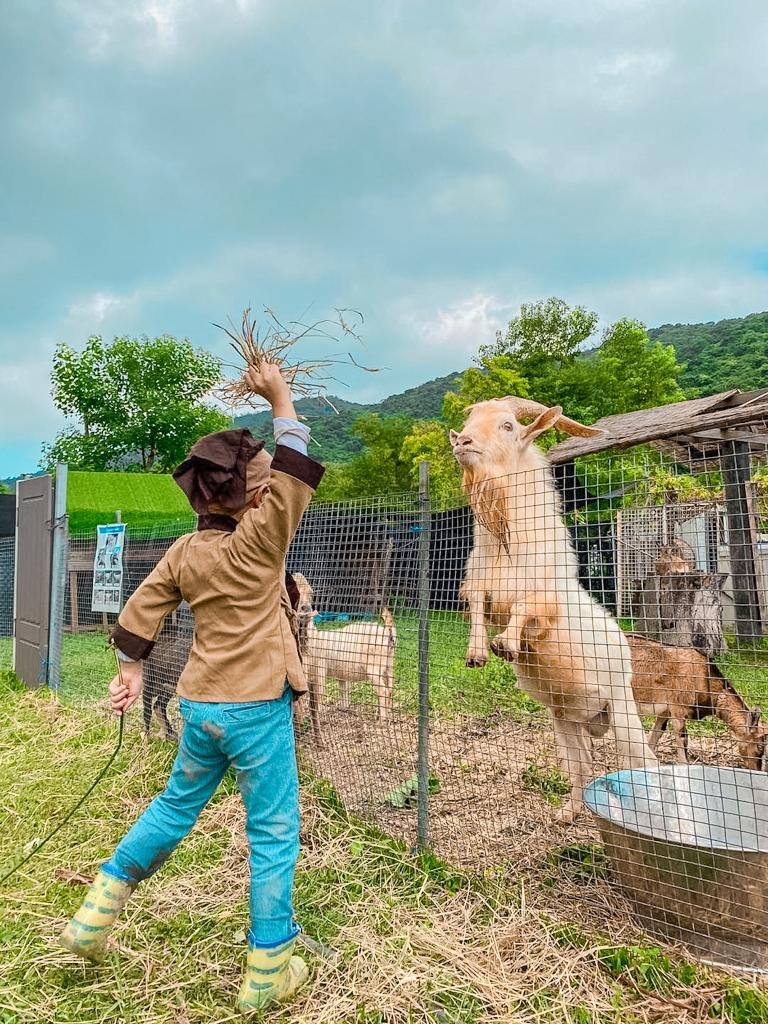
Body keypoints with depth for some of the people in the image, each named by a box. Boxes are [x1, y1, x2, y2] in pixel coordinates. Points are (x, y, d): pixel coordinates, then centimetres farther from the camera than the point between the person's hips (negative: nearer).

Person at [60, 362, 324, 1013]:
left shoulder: (184, 551, 0)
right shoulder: (259, 542, -17)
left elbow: (141, 610, 7)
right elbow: (297, 469, -15)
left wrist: (131, 670, 20)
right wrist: (279, 397, -6)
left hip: (200, 705, 7)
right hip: (256, 709, -6)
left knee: (174, 807, 27)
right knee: (273, 833, 9)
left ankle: (95, 917, 36)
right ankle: (268, 972, 21)